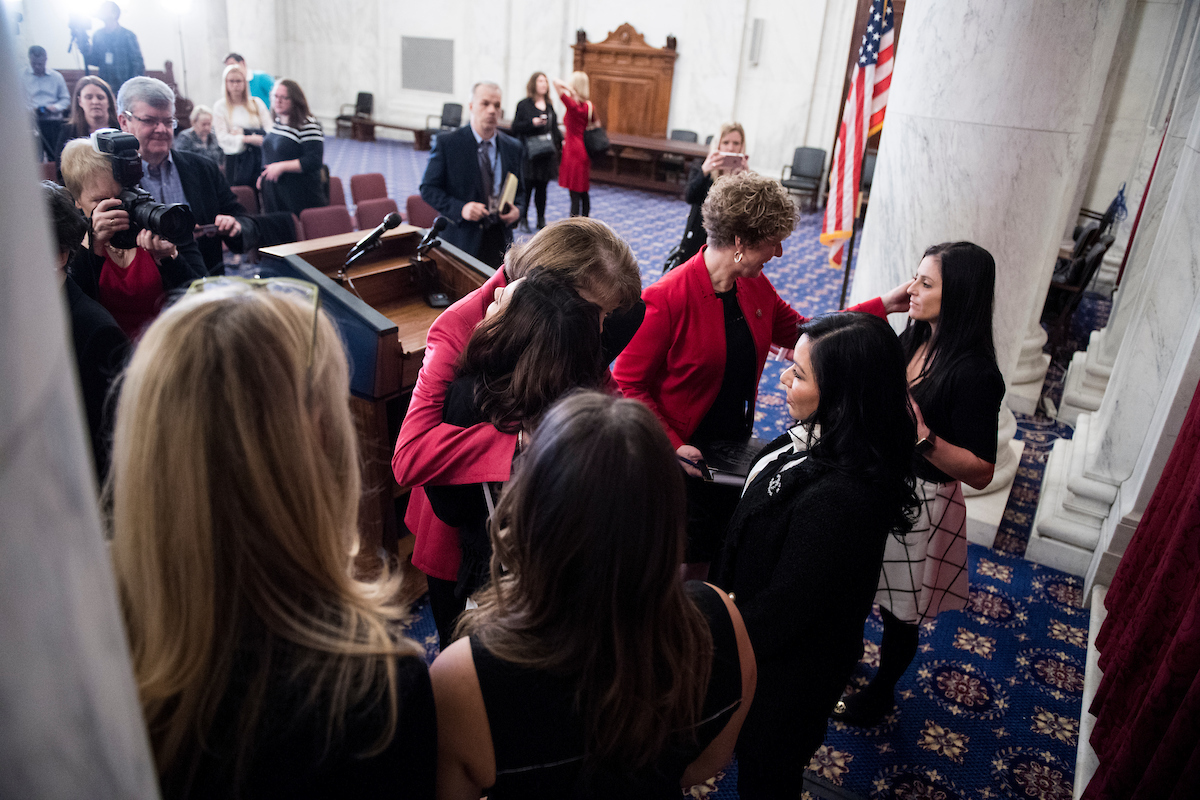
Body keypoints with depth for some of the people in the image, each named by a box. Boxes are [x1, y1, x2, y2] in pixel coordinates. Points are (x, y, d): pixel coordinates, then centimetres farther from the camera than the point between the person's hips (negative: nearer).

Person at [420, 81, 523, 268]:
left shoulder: (513, 147, 8)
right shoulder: (447, 143, -3)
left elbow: (520, 190, 18)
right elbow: (428, 189, -3)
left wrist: (517, 210, -6)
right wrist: (460, 209, -20)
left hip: (500, 238, 3)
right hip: (461, 238, -3)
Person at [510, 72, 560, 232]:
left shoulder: (549, 105, 14)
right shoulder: (524, 105, -2)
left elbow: (554, 128, 19)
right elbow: (515, 128, -6)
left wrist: (561, 141, 5)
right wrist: (532, 123, -18)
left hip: (547, 153, 5)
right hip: (530, 153, -5)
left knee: (542, 187, 9)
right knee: (527, 186, -3)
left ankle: (541, 220, 15)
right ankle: (523, 220, 6)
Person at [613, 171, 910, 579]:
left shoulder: (756, 287, -1)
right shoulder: (668, 297, -23)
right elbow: (628, 383, -19)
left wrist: (883, 305, 8)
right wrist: (671, 446, -25)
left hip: (733, 453, 7)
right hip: (681, 460, -7)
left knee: (712, 554, 22)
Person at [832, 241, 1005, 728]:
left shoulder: (976, 373, -25)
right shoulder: (914, 338, -2)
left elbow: (980, 472, -23)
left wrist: (923, 436, -36)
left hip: (918, 504, -7)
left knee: (898, 610, 16)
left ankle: (879, 695, 41)